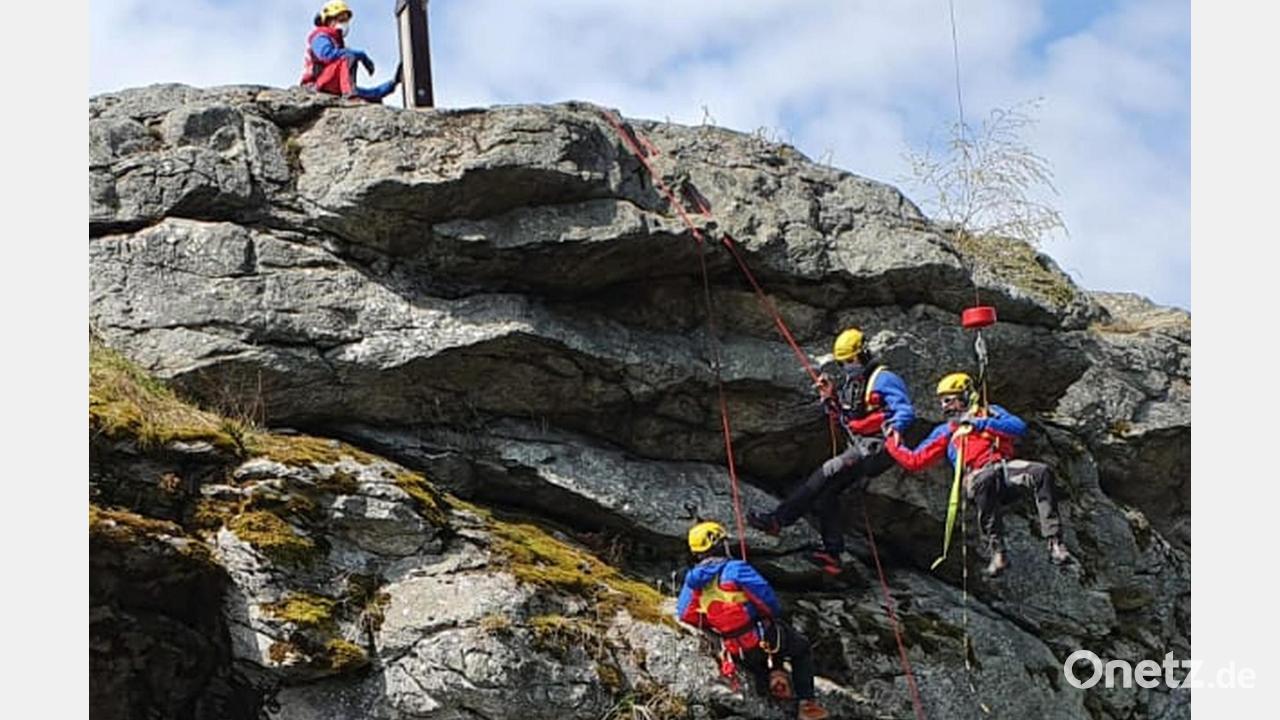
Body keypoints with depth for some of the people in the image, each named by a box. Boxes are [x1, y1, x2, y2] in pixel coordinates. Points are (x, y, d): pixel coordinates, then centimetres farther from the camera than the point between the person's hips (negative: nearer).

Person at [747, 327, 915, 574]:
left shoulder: (883, 380, -10)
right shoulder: (848, 383, 16)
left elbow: (906, 412, -18)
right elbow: (842, 420, 23)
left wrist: (893, 427, -40)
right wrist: (829, 398, 5)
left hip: (877, 448, -9)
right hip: (857, 447, 9)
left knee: (826, 474, -19)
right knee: (826, 490, 1)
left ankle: (778, 519, -18)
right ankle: (833, 553, 3)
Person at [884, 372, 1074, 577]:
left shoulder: (991, 412, 26)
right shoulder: (946, 431, 29)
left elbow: (1019, 428, 6)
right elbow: (914, 460, 27)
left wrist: (981, 424, 0)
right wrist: (892, 442, 21)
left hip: (1004, 467, 1)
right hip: (976, 475, -1)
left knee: (1041, 472, -31)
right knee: (985, 480, -41)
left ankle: (1055, 543, -33)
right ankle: (997, 553, -41)